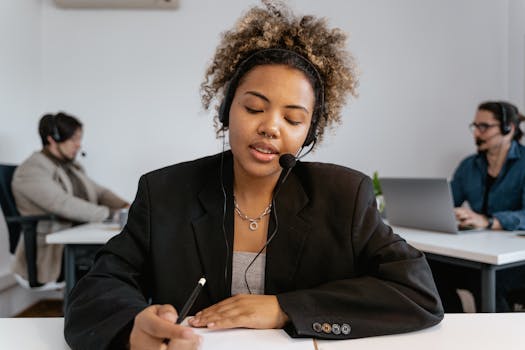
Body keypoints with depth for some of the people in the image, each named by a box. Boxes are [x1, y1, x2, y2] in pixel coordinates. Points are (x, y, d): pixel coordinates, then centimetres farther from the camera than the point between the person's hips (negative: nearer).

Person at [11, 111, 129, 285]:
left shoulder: (72, 167, 18)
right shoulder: (31, 170, -9)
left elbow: (99, 192, 16)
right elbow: (64, 204, -22)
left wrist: (125, 207, -4)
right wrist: (109, 214, -23)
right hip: (50, 253, -7)